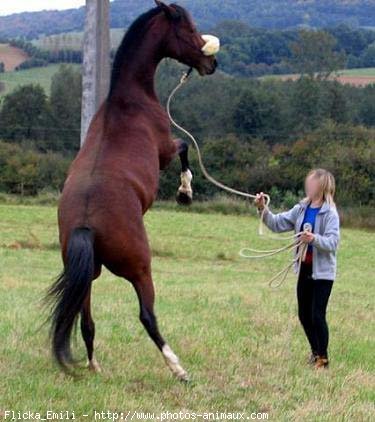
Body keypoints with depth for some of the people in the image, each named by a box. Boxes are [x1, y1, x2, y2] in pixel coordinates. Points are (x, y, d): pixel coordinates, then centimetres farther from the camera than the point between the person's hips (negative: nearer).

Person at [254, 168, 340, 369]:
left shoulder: (330, 213, -14)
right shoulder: (301, 209, 5)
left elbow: (333, 242, -22)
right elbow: (278, 224, 5)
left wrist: (315, 239, -40)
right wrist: (263, 209, -10)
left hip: (322, 272, -7)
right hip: (304, 270, 7)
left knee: (317, 316, -6)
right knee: (304, 315, 14)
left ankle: (323, 358, 9)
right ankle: (315, 351, 33)